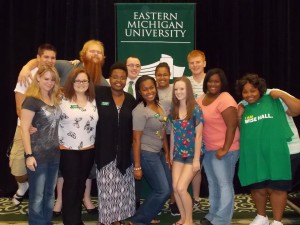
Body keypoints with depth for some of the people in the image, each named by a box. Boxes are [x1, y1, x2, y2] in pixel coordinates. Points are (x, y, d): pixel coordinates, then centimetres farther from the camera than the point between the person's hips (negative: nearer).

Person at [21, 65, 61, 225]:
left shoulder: (55, 99, 8)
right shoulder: (32, 100, -11)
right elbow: (24, 128, -15)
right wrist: (29, 155, -19)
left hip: (54, 154, 7)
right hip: (38, 155, -6)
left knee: (49, 194, 16)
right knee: (37, 196, 5)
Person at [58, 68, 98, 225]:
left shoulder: (93, 101, 8)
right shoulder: (62, 100, -5)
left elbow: (97, 123, 13)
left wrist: (95, 142, 10)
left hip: (89, 150, 4)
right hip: (68, 150, -4)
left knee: (81, 183, 13)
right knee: (71, 183, 3)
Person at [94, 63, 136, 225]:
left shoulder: (130, 100, 6)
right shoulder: (99, 93, -6)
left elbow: (133, 126, 11)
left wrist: (134, 148, 8)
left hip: (124, 151, 3)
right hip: (105, 150, -3)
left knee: (122, 186, 11)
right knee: (107, 186, 3)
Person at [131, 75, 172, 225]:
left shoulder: (159, 107, 6)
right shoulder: (140, 111, -18)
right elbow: (136, 140, -17)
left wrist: (167, 153, 14)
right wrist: (137, 166, -17)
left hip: (158, 153, 8)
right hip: (146, 155, -8)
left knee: (167, 189, 14)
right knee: (162, 191, -3)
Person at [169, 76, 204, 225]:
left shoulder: (196, 109, -13)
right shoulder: (173, 109, 3)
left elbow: (198, 135, -13)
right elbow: (173, 132, 10)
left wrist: (196, 159, -14)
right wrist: (171, 153, 12)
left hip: (192, 153, -5)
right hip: (178, 153, 5)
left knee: (181, 187, -10)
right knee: (175, 187, 0)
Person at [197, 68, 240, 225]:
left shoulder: (225, 99, -16)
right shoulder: (202, 98, 9)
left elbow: (232, 126, -22)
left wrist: (225, 149, -23)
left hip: (223, 150, -9)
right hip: (207, 149, 9)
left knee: (224, 184, -1)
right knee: (212, 183, 18)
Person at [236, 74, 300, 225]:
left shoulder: (273, 100, -2)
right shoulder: (242, 107, 9)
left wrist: (282, 95, -18)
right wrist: (237, 115, -4)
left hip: (275, 154, -3)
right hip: (253, 156, 4)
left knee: (276, 188, 4)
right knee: (257, 188, 13)